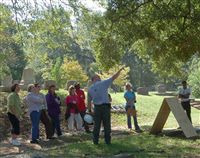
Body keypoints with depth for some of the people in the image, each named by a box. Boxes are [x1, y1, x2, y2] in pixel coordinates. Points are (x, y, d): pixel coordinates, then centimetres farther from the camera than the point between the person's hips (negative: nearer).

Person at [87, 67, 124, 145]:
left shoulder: (90, 89, 8)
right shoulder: (103, 83, -3)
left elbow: (89, 101, 9)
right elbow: (114, 77, -2)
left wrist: (89, 111, 15)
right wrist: (120, 70, 8)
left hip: (97, 108, 3)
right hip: (105, 106, -3)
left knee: (96, 125, 11)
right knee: (107, 125, 6)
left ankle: (95, 141, 12)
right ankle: (107, 141, 9)